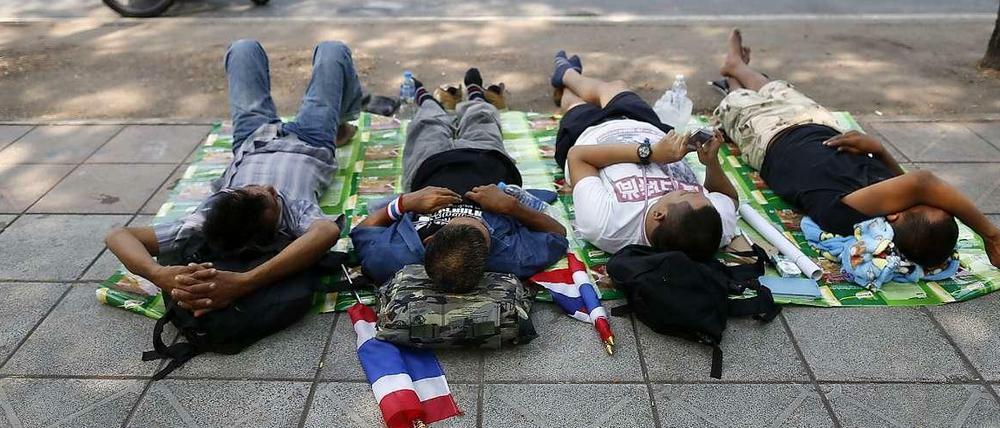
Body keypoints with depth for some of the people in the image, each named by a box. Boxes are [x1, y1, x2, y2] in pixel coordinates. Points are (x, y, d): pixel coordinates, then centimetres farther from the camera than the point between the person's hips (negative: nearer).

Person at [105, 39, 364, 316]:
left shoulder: (209, 222, -45)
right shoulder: (294, 210, -51)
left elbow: (118, 235, -48)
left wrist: (161, 275, -66)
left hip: (252, 146, 2)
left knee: (245, 48, 24)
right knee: (332, 49, 18)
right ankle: (342, 126, 52)